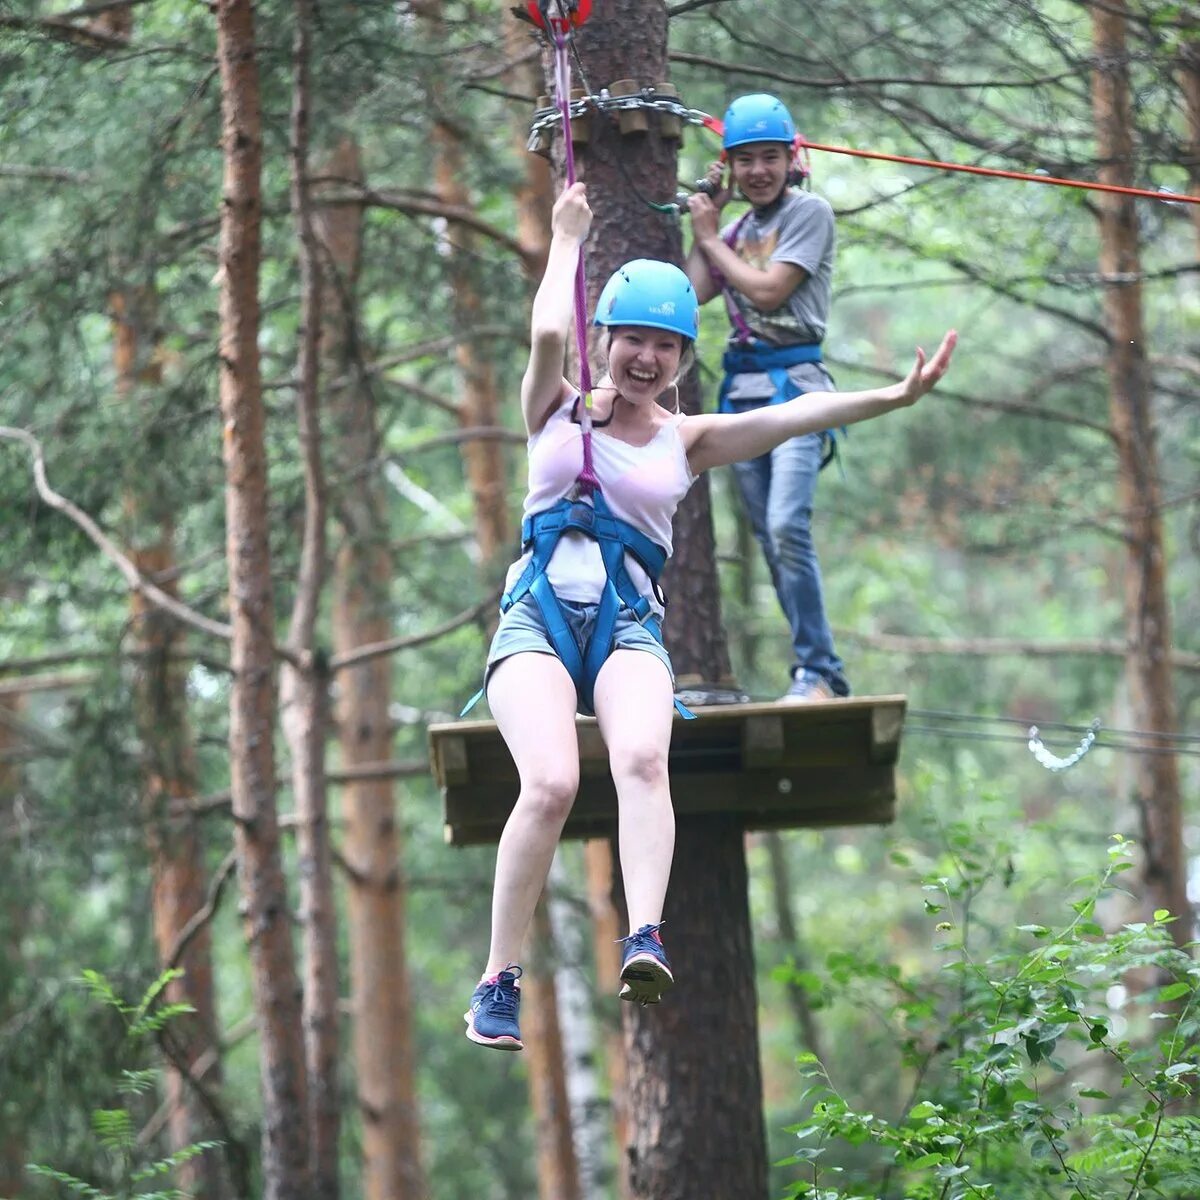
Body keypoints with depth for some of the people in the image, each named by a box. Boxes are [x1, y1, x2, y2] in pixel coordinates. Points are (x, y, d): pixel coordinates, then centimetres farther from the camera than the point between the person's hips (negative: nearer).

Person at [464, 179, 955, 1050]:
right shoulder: (558, 409, 13)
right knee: (552, 782, -26)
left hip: (629, 626, 2)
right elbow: (548, 333, -7)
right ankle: (499, 985, -19)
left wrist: (892, 398, -9)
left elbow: (791, 416, 2)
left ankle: (645, 941, -45)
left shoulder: (688, 441, 15)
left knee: (642, 758, -31)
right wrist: (567, 240, 7)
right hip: (538, 613, -2)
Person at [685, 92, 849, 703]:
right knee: (771, 540, 4)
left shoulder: (809, 213, -2)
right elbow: (694, 292, 6)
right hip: (741, 389, 7)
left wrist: (711, 238, 0)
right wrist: (706, 220, 10)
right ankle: (817, 671, 8)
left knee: (787, 527, -22)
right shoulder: (735, 228, 18)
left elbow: (768, 290, -12)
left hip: (794, 383, -7)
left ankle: (817, 671, -21)